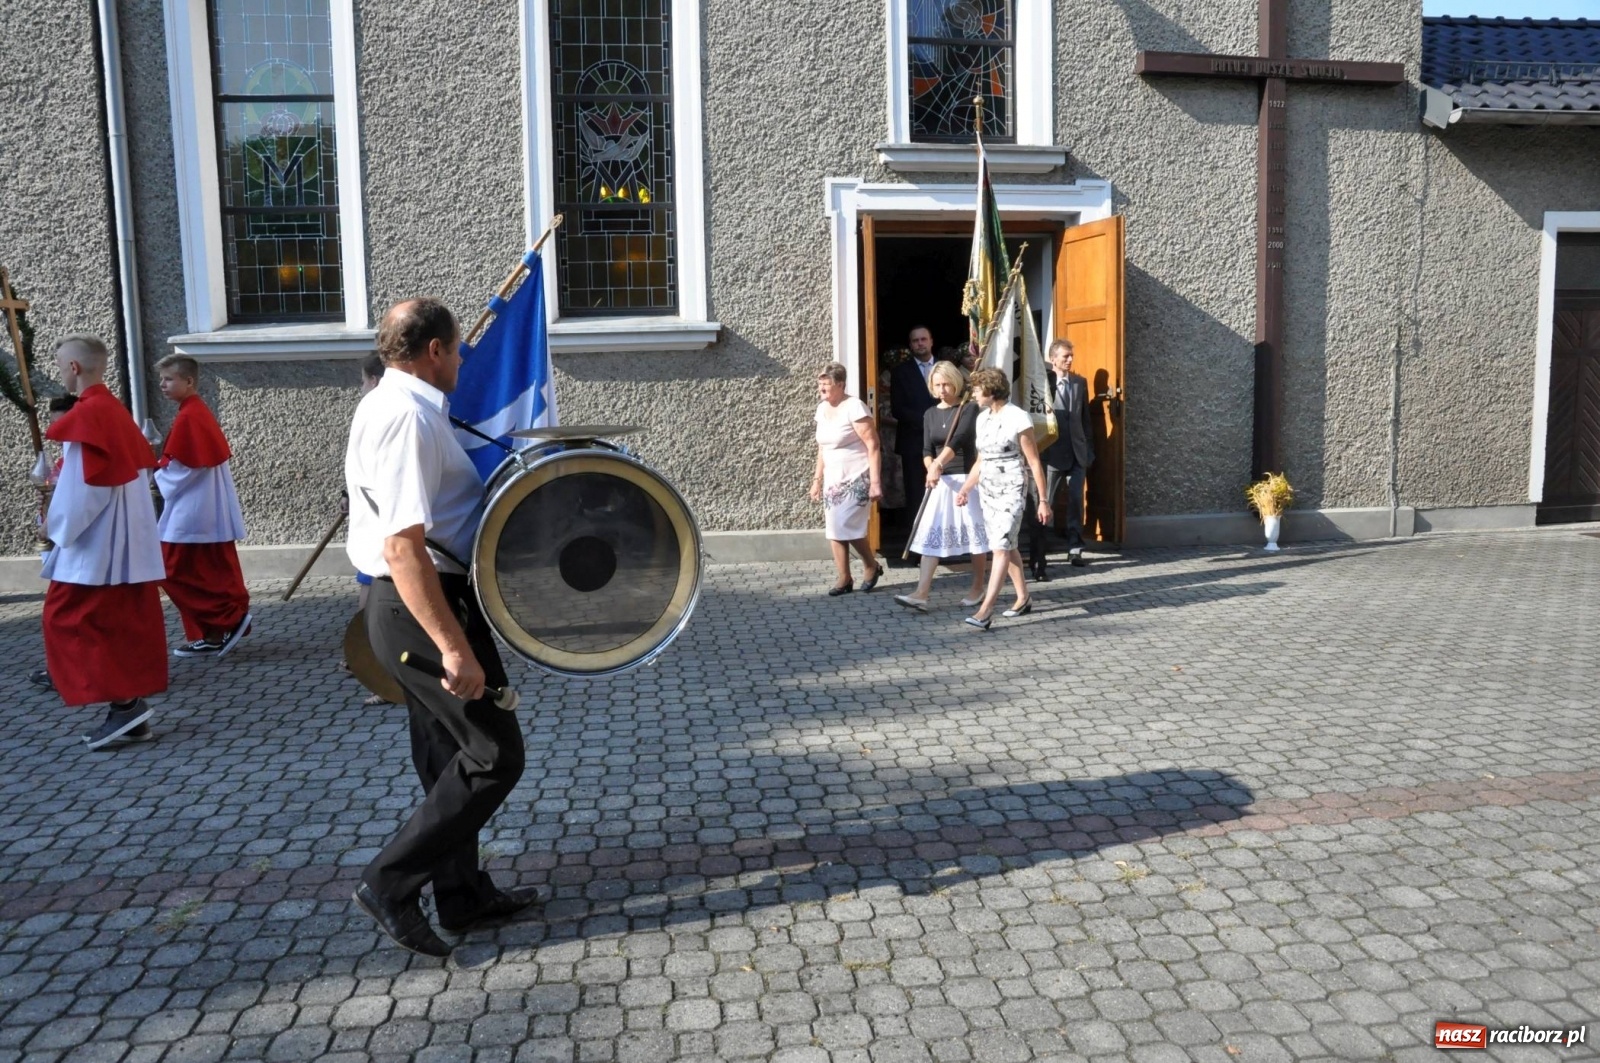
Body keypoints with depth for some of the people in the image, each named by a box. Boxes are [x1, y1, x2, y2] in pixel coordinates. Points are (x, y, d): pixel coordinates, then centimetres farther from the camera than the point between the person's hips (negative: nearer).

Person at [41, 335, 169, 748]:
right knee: (126, 621, 10)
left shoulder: (85, 414, -15)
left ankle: (124, 703, -6)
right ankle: (133, 709, 13)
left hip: (95, 543, -9)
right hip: (128, 540, 9)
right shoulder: (116, 410, 12)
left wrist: (58, 524, -7)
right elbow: (140, 467, 17)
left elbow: (84, 484, -19)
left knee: (69, 617, -1)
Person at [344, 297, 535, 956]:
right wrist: (453, 647, -28)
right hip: (424, 607, -11)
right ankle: (390, 884, 5)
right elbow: (404, 546, -27)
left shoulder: (386, 405, 14)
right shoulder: (410, 416, -19)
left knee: (448, 753, 17)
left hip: (400, 606, 11)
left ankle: (462, 893, 29)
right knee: (494, 755, -3)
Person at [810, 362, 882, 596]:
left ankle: (872, 566, 13)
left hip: (857, 478, -7)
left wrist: (875, 481, -21)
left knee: (849, 526, -12)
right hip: (833, 479, 7)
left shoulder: (854, 407, -15)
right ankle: (844, 579, 14)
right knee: (834, 529, 4)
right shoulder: (822, 409, 8)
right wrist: (817, 478, 15)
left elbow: (872, 446, -16)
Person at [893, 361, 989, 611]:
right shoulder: (930, 414, 10)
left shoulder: (969, 408, -6)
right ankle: (921, 594, -8)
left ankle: (978, 588, 19)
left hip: (966, 478, -5)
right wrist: (931, 469, -18)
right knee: (931, 535, -4)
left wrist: (939, 464, -34)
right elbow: (927, 450, 3)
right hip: (940, 482, 5)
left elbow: (958, 439, -22)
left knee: (975, 534, 4)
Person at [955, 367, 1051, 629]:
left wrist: (1043, 500, -9)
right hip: (988, 491, 8)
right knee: (1007, 547, 14)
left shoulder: (1018, 418, -12)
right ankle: (1023, 599, 27)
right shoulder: (982, 418, 9)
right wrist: (965, 489, 9)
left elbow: (1034, 462, -9)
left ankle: (985, 611, -18)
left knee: (1000, 548, -13)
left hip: (1011, 490, -8)